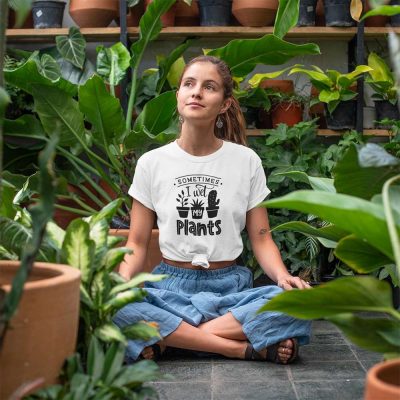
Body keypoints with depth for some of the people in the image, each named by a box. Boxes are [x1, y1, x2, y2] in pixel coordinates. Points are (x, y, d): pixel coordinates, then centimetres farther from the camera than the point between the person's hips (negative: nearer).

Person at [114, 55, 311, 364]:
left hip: (231, 286, 0)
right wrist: (123, 281, -16)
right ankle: (249, 347, -25)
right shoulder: (151, 163, 4)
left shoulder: (246, 161, 4)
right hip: (171, 286, 0)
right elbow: (137, 243, 5)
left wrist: (283, 276, -17)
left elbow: (261, 238, 4)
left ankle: (169, 338, -23)